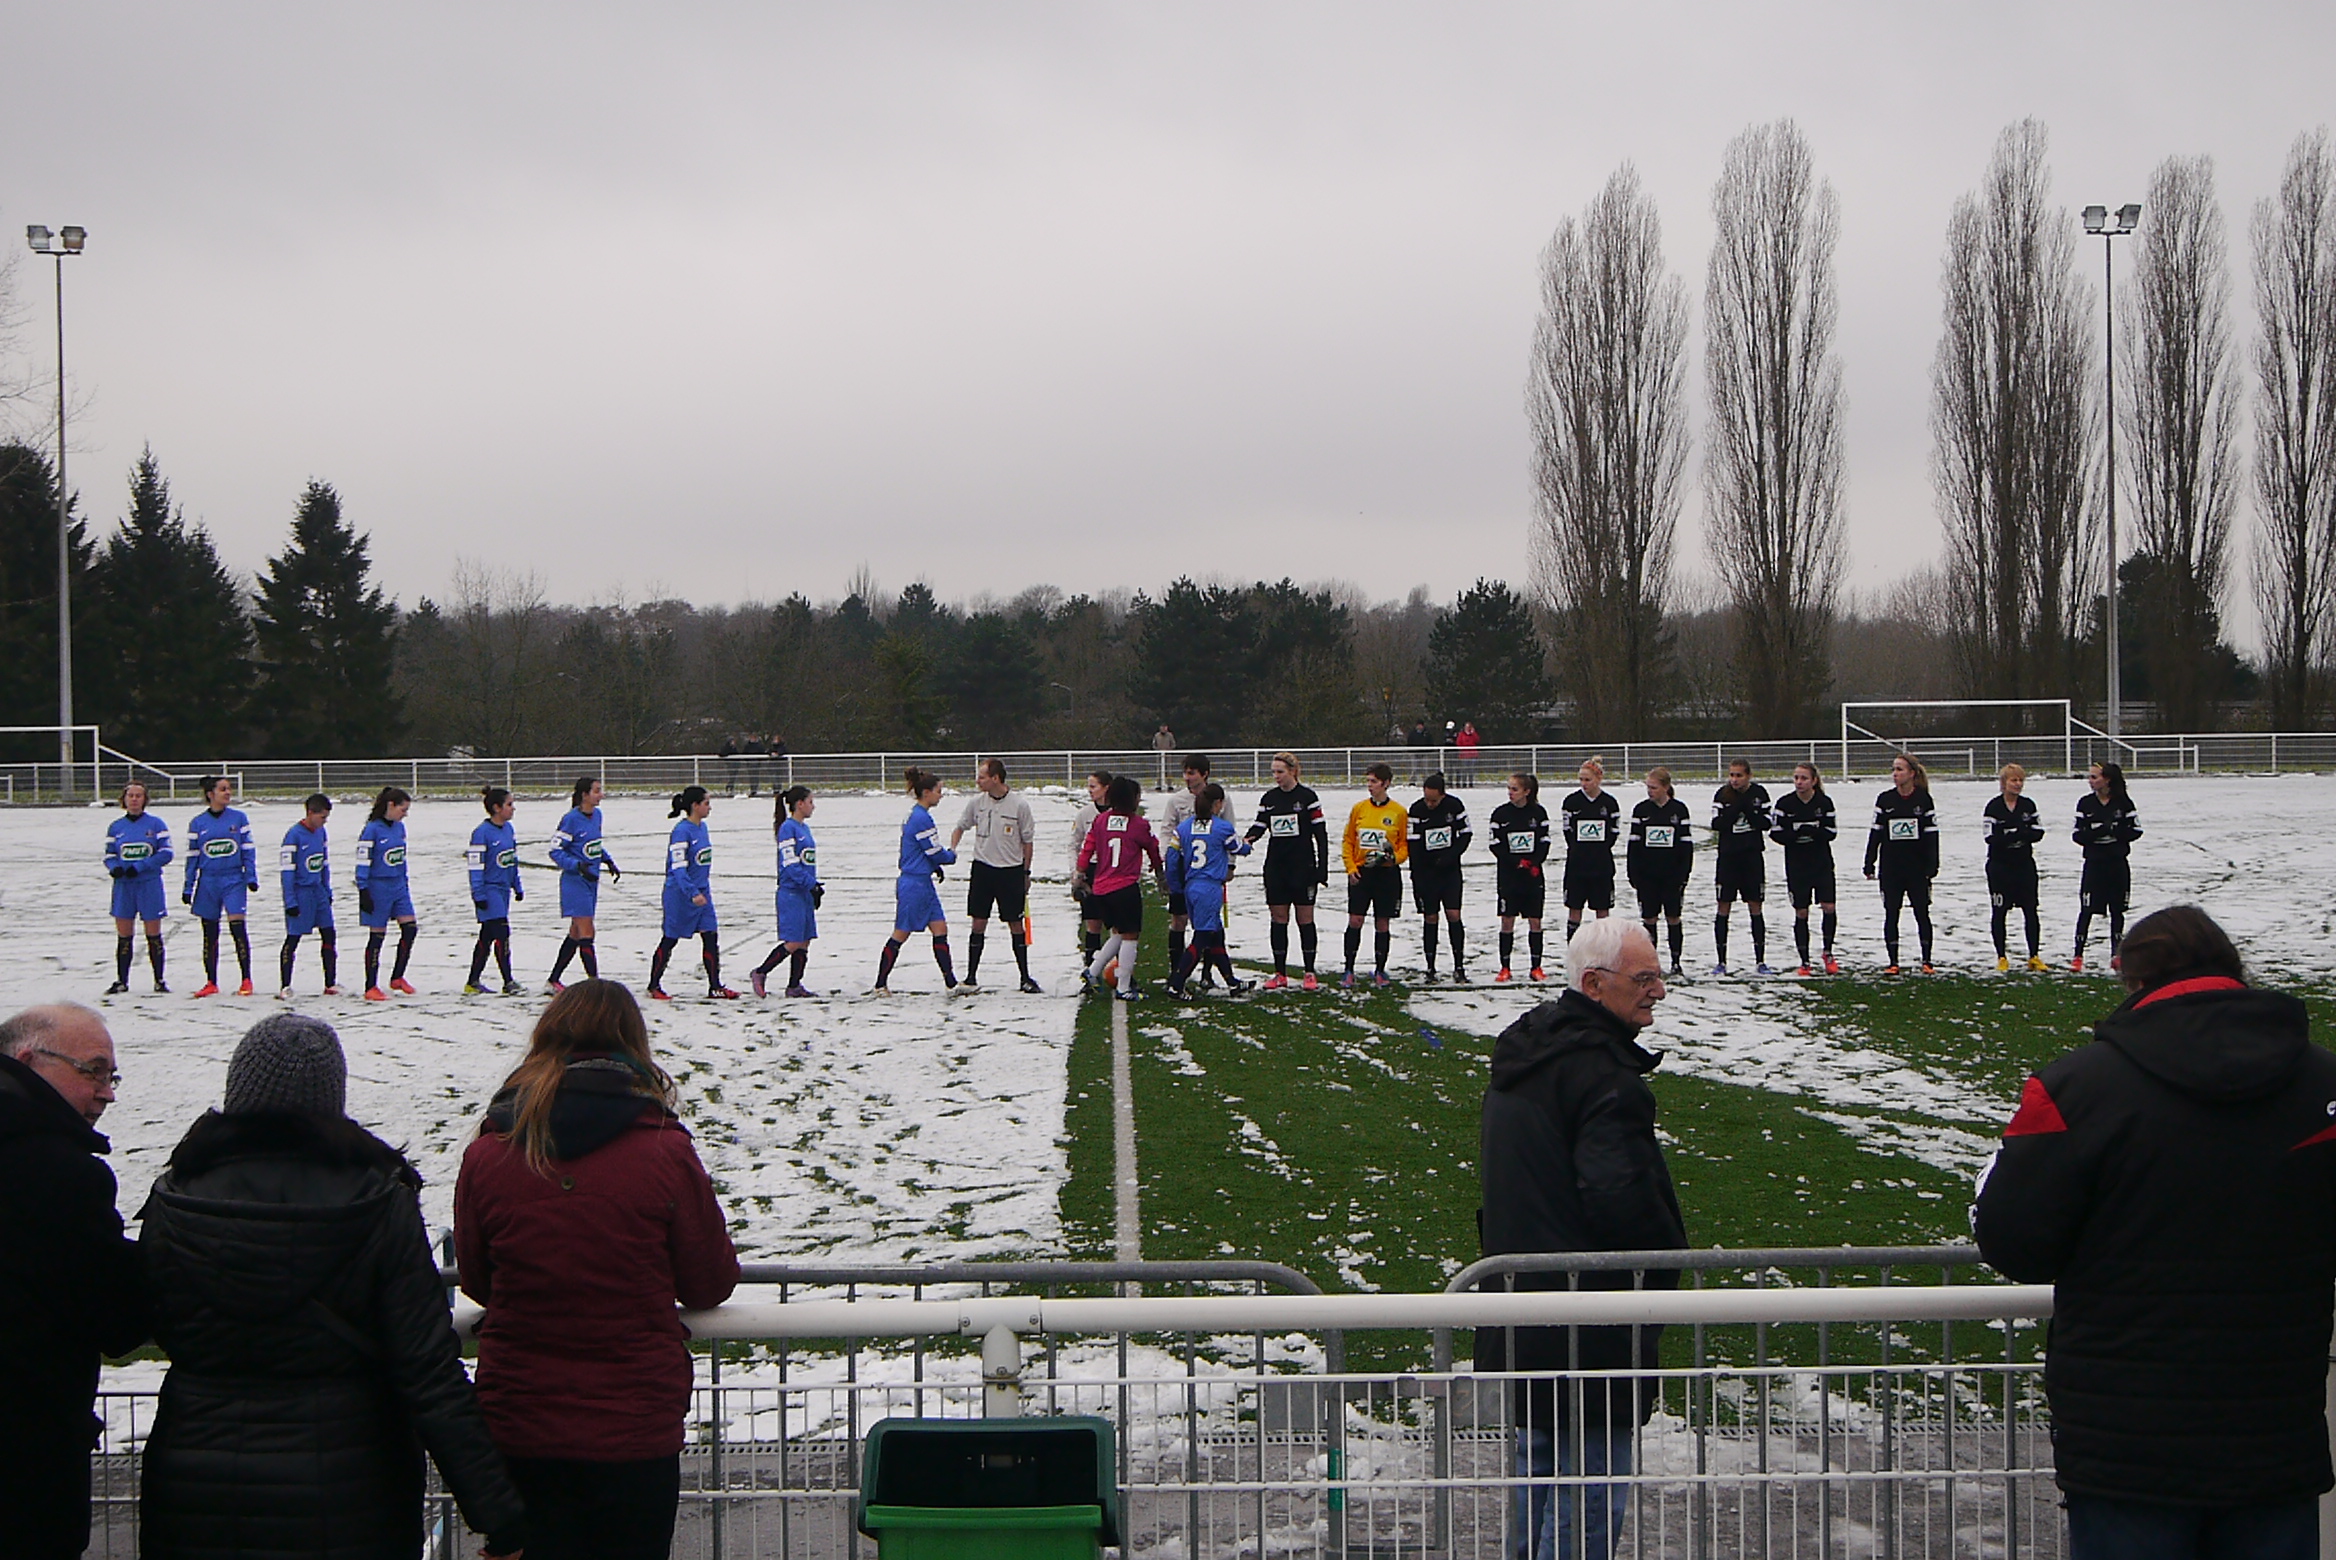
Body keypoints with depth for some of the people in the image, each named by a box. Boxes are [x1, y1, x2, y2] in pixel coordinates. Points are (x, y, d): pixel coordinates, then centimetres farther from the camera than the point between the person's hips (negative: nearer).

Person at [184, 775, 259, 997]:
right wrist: (188, 888, 6)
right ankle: (211, 983, 15)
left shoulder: (239, 818, 2)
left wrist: (251, 877, -4)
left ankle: (246, 981, -6)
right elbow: (192, 857, 8)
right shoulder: (198, 823, 4)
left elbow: (248, 850, 5)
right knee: (210, 934, 7)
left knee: (237, 926, -12)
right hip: (208, 883, 2)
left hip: (234, 880, -2)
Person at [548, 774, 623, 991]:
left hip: (591, 882, 9)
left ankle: (553, 981, 22)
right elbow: (556, 851, -13)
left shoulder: (596, 815, 8)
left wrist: (609, 861, 13)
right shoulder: (571, 819, -16)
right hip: (575, 882, -9)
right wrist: (578, 866, -24)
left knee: (576, 934, 13)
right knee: (586, 934, -9)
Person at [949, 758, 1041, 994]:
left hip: (1011, 871, -2)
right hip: (982, 868, 2)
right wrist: (952, 849, -1)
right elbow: (961, 827, 16)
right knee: (978, 923, 2)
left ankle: (1025, 977, 11)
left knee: (1015, 924, 3)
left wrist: (1025, 872, 5)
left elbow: (1028, 841, 2)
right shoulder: (976, 803, 0)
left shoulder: (1019, 805, -8)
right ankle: (971, 977, 7)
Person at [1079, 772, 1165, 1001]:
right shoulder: (1139, 824, -5)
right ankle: (1125, 988, 2)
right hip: (1126, 887, -6)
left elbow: (1088, 848, 4)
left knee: (1118, 934, 20)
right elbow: (1153, 847, 12)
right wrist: (1159, 870, 30)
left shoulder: (1101, 820, 5)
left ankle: (1092, 972, 12)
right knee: (1130, 937, 2)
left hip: (1100, 888, 6)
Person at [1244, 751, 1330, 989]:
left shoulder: (1307, 796, -5)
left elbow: (1321, 833, -5)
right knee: (1278, 919, 5)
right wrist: (1247, 839, -15)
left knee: (1305, 918, 0)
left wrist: (1322, 870, -10)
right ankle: (1280, 974, 10)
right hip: (1275, 867, 4)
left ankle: (1309, 973, 6)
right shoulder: (1269, 799, 8)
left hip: (1302, 867, -4)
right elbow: (1260, 825, 9)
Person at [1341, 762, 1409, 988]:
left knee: (1382, 924, 4)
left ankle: (1379, 971, 14)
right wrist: (1350, 867, -2)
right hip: (1360, 873, 1)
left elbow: (1405, 844, 5)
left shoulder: (1398, 812, 0)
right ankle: (1349, 971, 2)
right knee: (1354, 921, -4)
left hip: (1387, 874, -1)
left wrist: (1394, 858, -14)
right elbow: (1347, 840, 9)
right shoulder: (1358, 809, 5)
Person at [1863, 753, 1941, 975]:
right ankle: (1893, 962, 8)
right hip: (1890, 867, 2)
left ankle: (1926, 961, 11)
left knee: (1922, 913, 3)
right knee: (1891, 914, 2)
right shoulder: (1885, 800, 3)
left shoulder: (1923, 799, -2)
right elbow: (1875, 832, 6)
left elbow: (1931, 834, -1)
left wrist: (1932, 865, -6)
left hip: (1917, 867, -2)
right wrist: (1869, 863, 2)